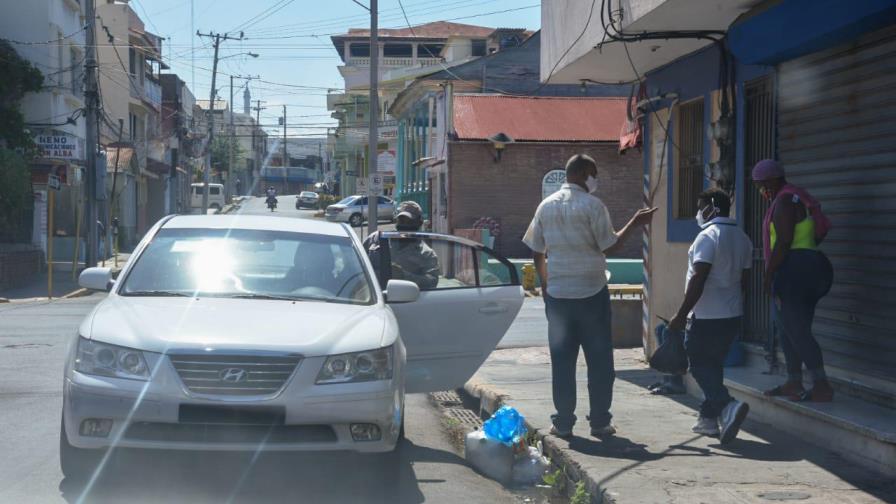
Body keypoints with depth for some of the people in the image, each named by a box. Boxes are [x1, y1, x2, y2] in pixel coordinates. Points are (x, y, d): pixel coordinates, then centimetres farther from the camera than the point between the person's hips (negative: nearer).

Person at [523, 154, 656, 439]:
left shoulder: (546, 206, 7)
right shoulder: (593, 205, -8)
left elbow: (537, 252, 10)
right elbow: (609, 246, -8)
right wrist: (634, 225, 2)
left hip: (557, 294, 4)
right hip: (591, 292, -4)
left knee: (562, 361, 7)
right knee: (599, 360, 5)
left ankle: (563, 423, 7)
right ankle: (599, 422, 6)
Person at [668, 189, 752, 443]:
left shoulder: (708, 236, -16)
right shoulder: (742, 239, 10)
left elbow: (698, 279, -21)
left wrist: (681, 315, -17)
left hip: (706, 317, -8)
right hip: (733, 315, 8)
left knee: (700, 366, -1)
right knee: (714, 365, 17)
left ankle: (728, 406, -20)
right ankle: (709, 418, 19)